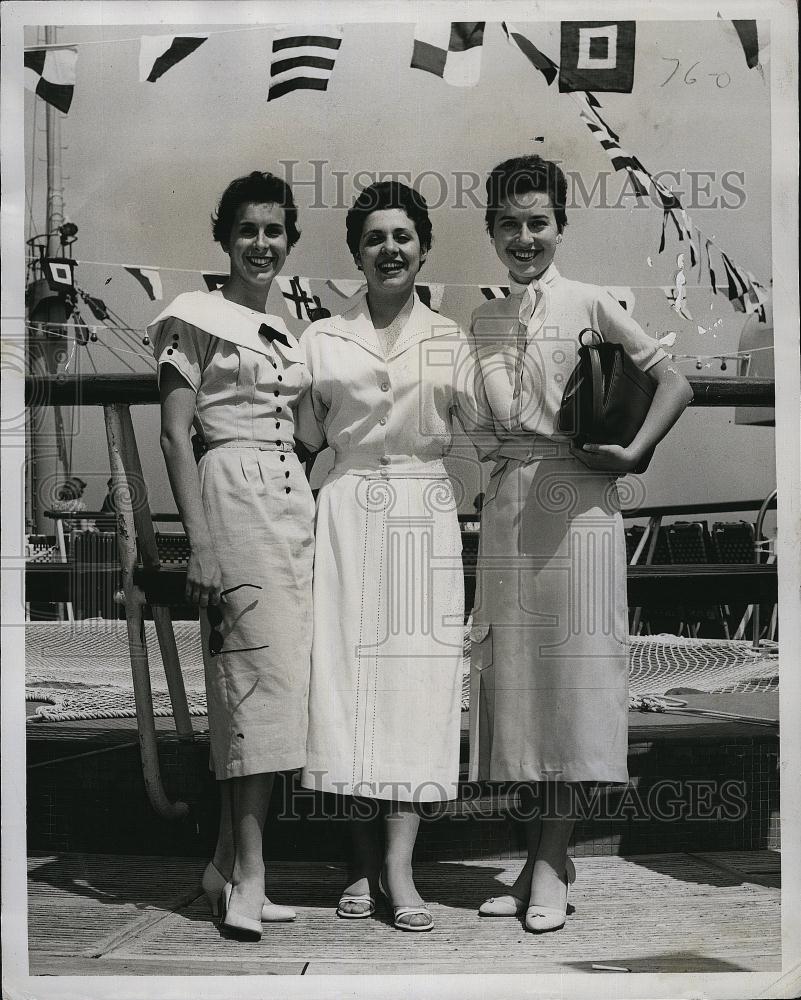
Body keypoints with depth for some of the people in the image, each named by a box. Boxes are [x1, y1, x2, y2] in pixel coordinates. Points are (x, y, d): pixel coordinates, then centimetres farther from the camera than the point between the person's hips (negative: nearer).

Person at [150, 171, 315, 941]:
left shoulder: (288, 334, 20)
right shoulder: (197, 318, 0)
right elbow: (175, 434, -7)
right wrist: (200, 541, -16)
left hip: (293, 502, 7)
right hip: (233, 496, -7)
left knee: (271, 679, 5)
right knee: (260, 674, -13)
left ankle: (227, 862, 14)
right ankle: (248, 873, -9)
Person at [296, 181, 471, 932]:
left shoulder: (450, 339, 11)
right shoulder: (323, 339, 9)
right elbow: (305, 436, 8)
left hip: (427, 513, 1)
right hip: (349, 510, 0)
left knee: (418, 675, -6)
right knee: (350, 668, -4)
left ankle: (398, 866, -5)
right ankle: (363, 862, 6)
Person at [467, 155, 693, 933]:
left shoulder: (588, 305, 1)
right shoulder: (482, 322, 14)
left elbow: (673, 382, 0)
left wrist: (633, 453, -10)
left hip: (576, 502, -4)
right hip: (506, 504, 5)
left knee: (570, 672, -3)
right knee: (514, 673, 5)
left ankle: (551, 863, 3)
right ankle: (537, 859, 14)